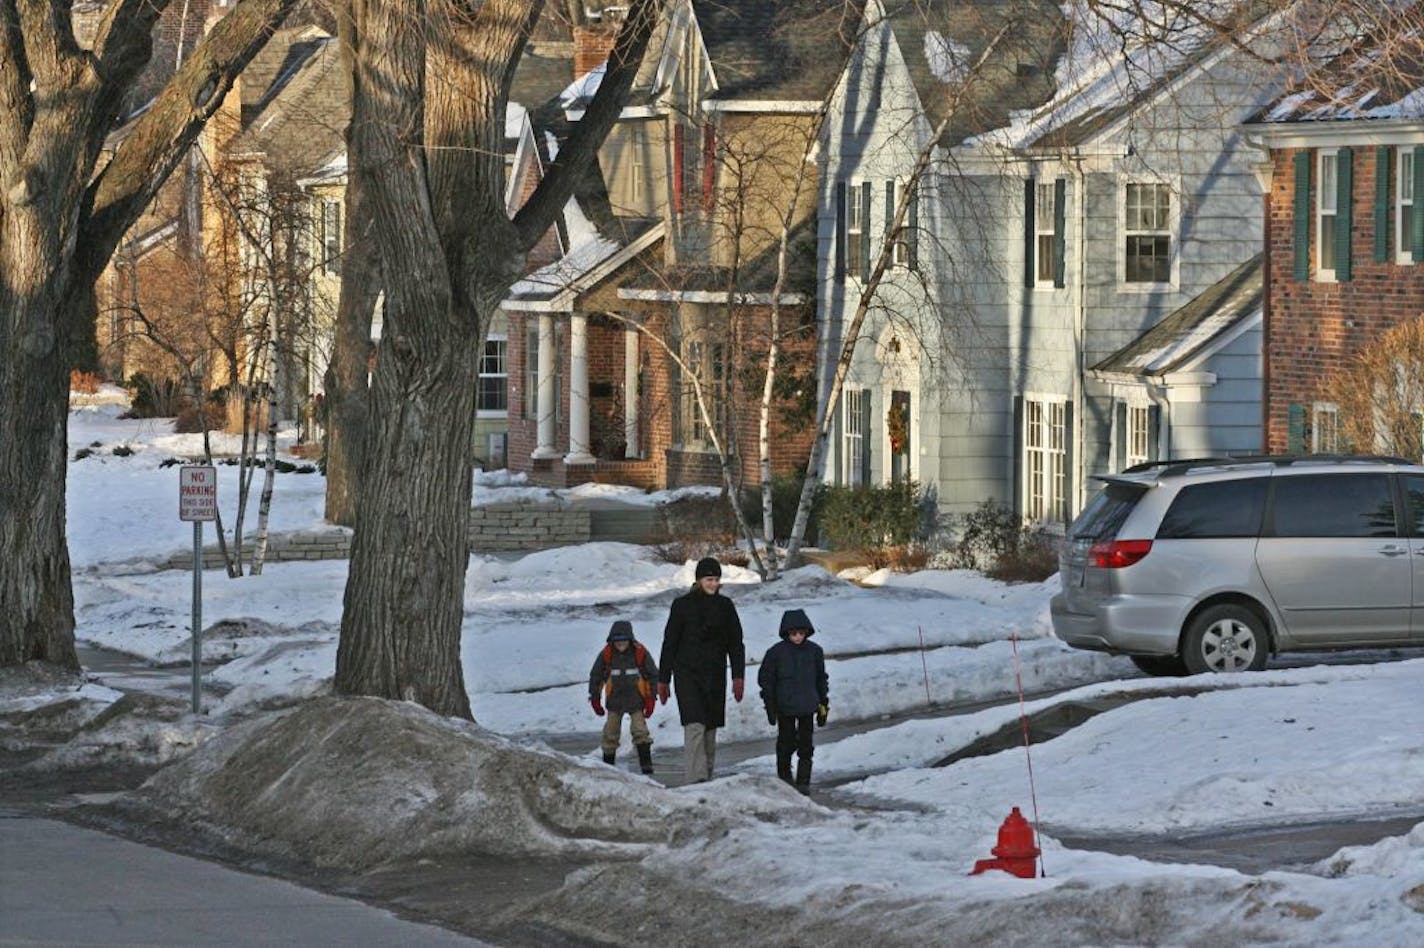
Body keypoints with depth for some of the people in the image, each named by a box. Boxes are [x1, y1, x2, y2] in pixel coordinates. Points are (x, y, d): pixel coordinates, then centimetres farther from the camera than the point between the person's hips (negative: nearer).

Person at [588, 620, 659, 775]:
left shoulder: (640, 653, -9)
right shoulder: (606, 654, -7)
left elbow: (653, 675, 1)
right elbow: (595, 676, 6)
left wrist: (650, 700, -1)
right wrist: (595, 699, 7)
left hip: (636, 700, -1)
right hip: (614, 701, 1)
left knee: (640, 731, -11)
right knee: (611, 733, 2)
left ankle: (646, 763, -8)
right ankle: (608, 764, 15)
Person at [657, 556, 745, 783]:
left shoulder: (725, 606, 7)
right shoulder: (682, 605, -1)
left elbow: (736, 643, 9)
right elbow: (670, 643, 2)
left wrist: (738, 676, -2)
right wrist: (663, 679, 0)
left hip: (715, 675, 4)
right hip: (687, 673, -4)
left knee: (710, 728, 7)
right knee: (695, 726, -16)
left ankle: (706, 779, 16)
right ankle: (697, 779, -24)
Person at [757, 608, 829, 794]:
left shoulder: (814, 651, 2)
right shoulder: (776, 652, -6)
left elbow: (821, 680, 11)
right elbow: (765, 680, 1)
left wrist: (823, 705, 12)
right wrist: (770, 707, -2)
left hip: (807, 708, 2)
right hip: (784, 707, -2)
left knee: (806, 746, 2)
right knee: (786, 744, 5)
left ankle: (803, 783, 9)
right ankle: (784, 781, 16)